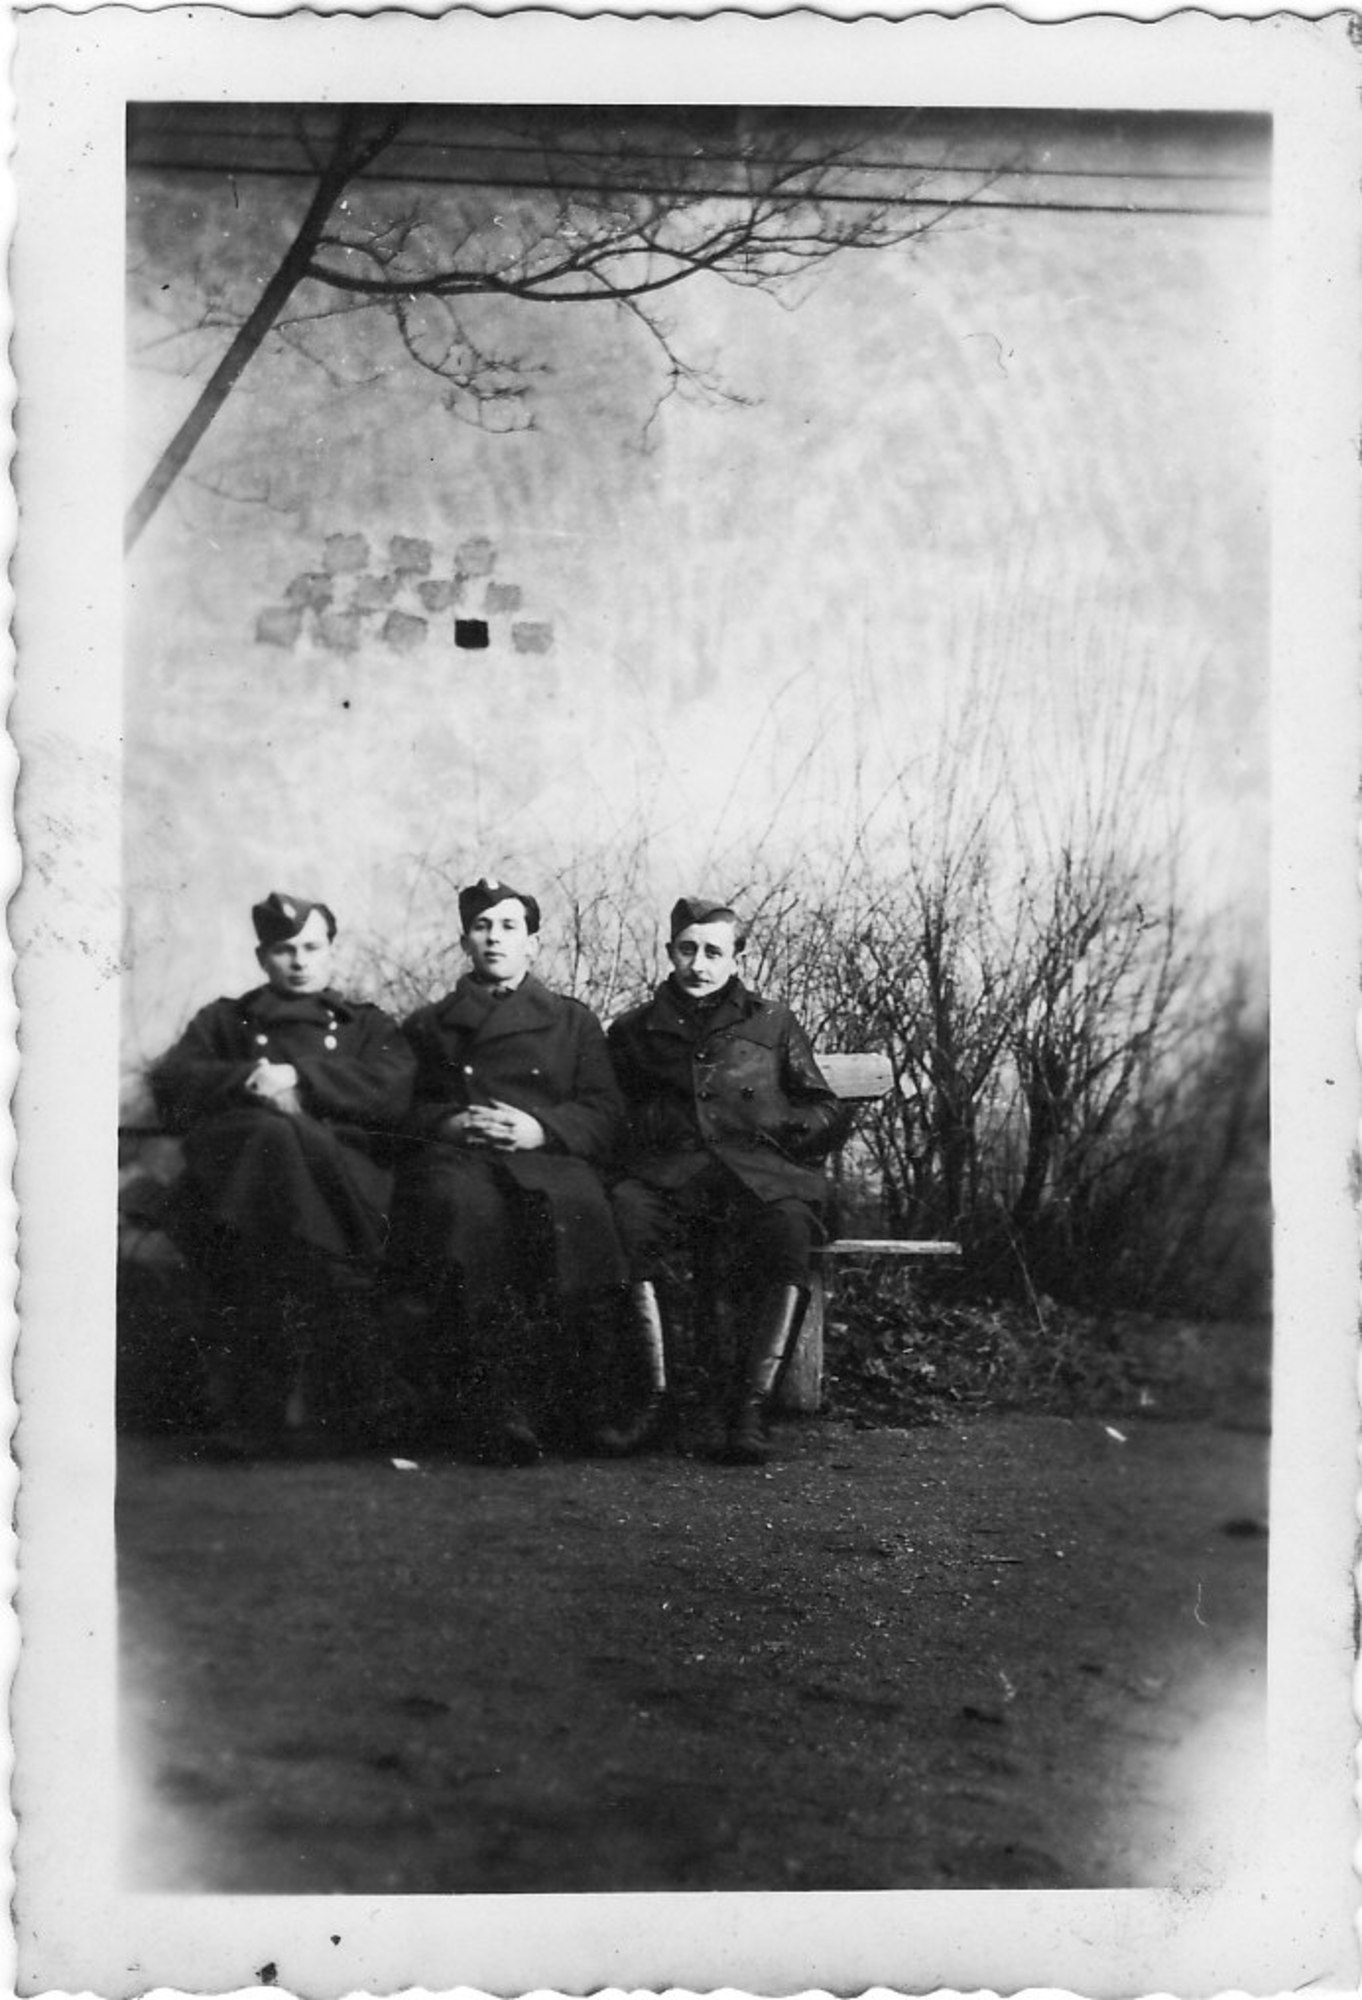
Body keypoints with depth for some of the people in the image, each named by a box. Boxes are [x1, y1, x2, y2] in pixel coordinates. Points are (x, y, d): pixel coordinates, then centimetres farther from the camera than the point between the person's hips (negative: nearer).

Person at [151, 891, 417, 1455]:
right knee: (277, 1135, -36)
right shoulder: (223, 1020, 31)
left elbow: (394, 1091, 6)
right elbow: (170, 1086, 12)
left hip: (345, 1174, 0)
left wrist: (297, 1077, -4)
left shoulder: (367, 1025, 28)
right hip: (232, 1171, 0)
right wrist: (251, 1079, -5)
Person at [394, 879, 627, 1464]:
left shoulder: (574, 1021, 27)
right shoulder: (427, 1025, 30)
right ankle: (501, 1400, -40)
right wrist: (447, 1123, -4)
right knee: (466, 1205, -39)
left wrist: (541, 1128, -5)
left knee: (574, 1207, -39)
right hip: (453, 1155, 0)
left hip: (547, 1156, 0)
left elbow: (604, 1114, 14)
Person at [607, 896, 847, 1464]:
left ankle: (749, 1410, -40)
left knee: (789, 1229, -36)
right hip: (666, 1177, 1)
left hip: (761, 1178, 0)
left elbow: (827, 1118, 20)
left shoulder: (772, 1023, 22)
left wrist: (771, 1128, 2)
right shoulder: (633, 1031, 24)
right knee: (620, 1210, -35)